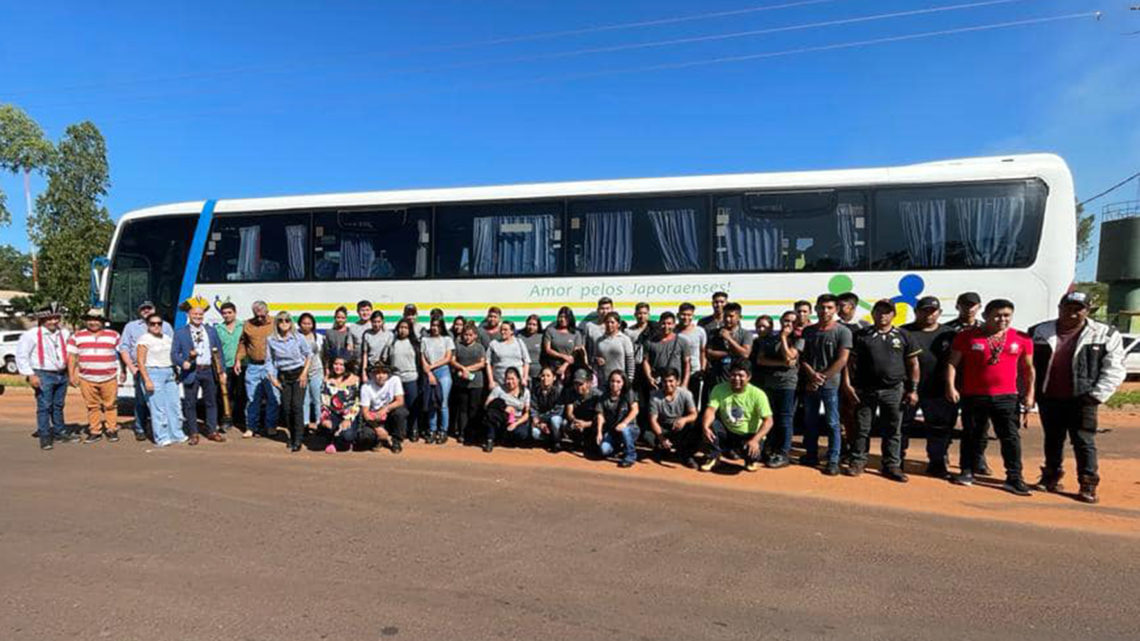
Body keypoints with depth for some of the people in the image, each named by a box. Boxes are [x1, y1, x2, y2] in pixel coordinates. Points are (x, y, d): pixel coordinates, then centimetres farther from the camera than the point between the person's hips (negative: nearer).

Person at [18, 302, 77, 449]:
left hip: (62, 375, 5)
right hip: (43, 376, -5)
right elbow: (21, 356, -7)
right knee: (44, 406, -5)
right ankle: (45, 437, 2)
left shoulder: (64, 333, 11)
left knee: (58, 405, 14)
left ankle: (60, 432, 25)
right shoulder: (31, 335, -6)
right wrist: (30, 375, -13)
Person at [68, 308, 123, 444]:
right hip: (87, 379, 1)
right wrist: (71, 375, 1)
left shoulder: (114, 335, 6)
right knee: (92, 406, 4)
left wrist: (124, 371, 8)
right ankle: (95, 432, 12)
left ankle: (112, 430, 12)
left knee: (110, 405, 2)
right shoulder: (77, 336, 8)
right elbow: (72, 357, 7)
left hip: (109, 378, -1)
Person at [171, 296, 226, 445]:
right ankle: (193, 434, 14)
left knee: (211, 402, 8)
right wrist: (183, 362, -22)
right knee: (190, 404, 3)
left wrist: (221, 372, 7)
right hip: (191, 372, -2)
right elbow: (174, 353, -2)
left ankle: (212, 431, 18)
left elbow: (219, 352, 12)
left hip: (209, 371, 3)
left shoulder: (211, 331, 11)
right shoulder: (180, 333, 2)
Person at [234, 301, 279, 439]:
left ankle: (271, 426, 13)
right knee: (252, 398, 6)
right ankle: (251, 427, 16)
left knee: (273, 398, 2)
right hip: (253, 366, 2)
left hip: (270, 366, -2)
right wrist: (238, 359, 6)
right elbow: (242, 343, 14)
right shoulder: (247, 325, 9)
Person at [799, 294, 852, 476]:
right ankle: (811, 456, 24)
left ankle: (833, 461, 5)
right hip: (809, 384, 5)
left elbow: (842, 361, -10)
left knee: (832, 424, -1)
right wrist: (812, 375, -9)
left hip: (830, 385, -5)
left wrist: (822, 378, -10)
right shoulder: (808, 331, 9)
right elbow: (802, 357, 7)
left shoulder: (842, 331, -5)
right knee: (810, 422, 12)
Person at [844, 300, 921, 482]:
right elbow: (850, 361, 3)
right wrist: (848, 384, -6)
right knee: (862, 428, 5)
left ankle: (891, 465, 15)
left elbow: (913, 364, 9)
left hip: (893, 390, 1)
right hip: (865, 390, -1)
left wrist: (913, 390, 3)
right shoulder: (861, 335, 4)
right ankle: (857, 462, 14)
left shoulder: (902, 336, 7)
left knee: (893, 430, 6)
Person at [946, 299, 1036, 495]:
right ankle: (967, 471, 24)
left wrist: (1030, 393, 7)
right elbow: (953, 363, 0)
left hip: (1006, 397, 1)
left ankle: (1014, 478, 3)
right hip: (973, 396, -1)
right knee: (971, 435, 10)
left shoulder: (1022, 339, 2)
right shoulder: (967, 336, -4)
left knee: (1011, 437, -2)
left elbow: (1028, 368, 11)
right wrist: (950, 387, -9)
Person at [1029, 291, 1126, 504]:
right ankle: (1051, 477, 26)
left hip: (1082, 399, -2)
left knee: (1084, 442, 0)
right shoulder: (1039, 332, 4)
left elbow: (1114, 369, -1)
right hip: (1048, 398, 2)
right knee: (1052, 440, 13)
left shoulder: (1106, 335, 0)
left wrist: (1098, 395, -8)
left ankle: (1088, 485, 9)